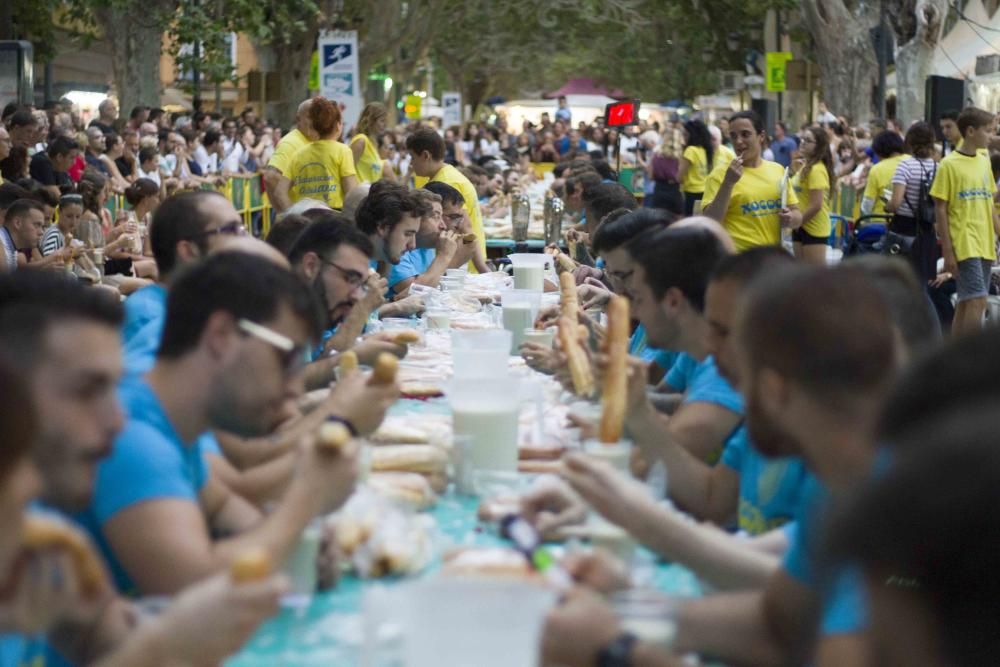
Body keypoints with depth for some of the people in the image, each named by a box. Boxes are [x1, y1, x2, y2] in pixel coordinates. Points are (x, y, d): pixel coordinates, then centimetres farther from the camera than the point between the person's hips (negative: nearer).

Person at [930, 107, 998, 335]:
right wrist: (947, 252, -11)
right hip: (963, 245, -7)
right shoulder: (949, 164, -7)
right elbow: (940, 210, -8)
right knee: (977, 301, -15)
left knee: (966, 303, 9)